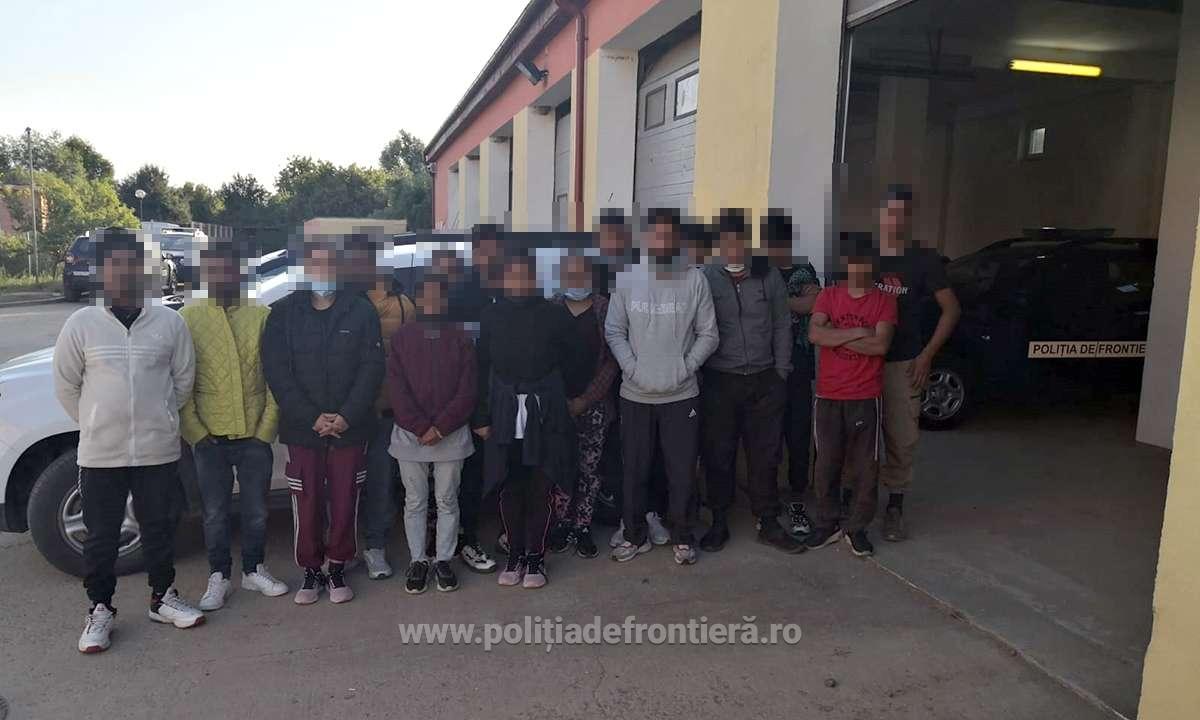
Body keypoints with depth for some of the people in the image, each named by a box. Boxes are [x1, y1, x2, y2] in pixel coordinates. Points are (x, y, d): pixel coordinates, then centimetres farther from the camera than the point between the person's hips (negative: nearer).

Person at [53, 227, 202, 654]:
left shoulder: (170, 322, -3)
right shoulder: (81, 324, -4)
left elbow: (183, 379, 7)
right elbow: (66, 386, 5)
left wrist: (157, 420, 9)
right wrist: (99, 425, 6)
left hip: (159, 450, 1)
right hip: (100, 454, 0)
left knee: (160, 528, 13)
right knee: (101, 535, 10)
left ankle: (163, 598, 30)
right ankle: (100, 609, 26)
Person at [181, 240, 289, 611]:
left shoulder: (262, 316, 1)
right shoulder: (188, 317, 0)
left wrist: (266, 429, -4)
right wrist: (196, 433, -6)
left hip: (255, 437, 1)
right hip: (209, 439, 0)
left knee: (256, 511, 12)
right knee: (215, 514, 9)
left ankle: (254, 570, 30)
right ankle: (219, 577, 26)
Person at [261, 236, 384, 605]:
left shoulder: (361, 311, 2)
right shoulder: (284, 313, 3)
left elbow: (372, 367, -2)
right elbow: (277, 372, -3)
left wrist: (348, 416, -12)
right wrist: (312, 418, -12)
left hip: (350, 428, 0)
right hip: (302, 428, 0)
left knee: (345, 503, 6)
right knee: (307, 504, 5)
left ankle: (338, 569, 23)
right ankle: (311, 571, 22)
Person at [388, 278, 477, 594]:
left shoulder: (460, 339, 2)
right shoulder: (401, 338, 3)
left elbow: (467, 391, -3)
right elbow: (398, 390, -3)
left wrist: (440, 427, -12)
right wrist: (421, 428, -12)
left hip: (451, 434, 0)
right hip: (410, 434, 0)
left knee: (447, 501, 8)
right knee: (415, 502, 8)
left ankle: (444, 560, 19)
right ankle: (418, 560, 21)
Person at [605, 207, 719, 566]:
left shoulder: (695, 280, -3)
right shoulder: (628, 280, 1)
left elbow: (708, 334, -1)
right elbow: (614, 330, 2)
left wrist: (686, 366, -11)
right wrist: (631, 367, -9)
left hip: (681, 395, -1)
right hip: (636, 395, 1)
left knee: (683, 472, 7)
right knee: (634, 471, 11)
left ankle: (682, 537, 25)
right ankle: (635, 536, 27)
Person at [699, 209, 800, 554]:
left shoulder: (770, 277, 3)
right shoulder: (705, 278, -3)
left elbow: (782, 327, 7)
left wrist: (780, 373, 3)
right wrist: (697, 371, -5)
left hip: (764, 381, 2)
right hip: (719, 381, -1)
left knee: (765, 455, 8)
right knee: (718, 455, 5)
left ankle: (768, 523, 21)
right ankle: (719, 523, 20)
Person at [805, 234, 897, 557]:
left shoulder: (884, 300, 0)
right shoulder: (829, 295, 3)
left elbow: (880, 345, -14)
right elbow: (814, 334, -12)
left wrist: (835, 336, -13)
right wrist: (858, 332, -16)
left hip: (865, 398, -1)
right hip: (828, 396, 1)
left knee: (865, 467, 5)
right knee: (826, 464, 8)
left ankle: (856, 528, 20)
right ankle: (827, 524, 23)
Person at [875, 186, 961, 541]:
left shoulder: (924, 259, 2)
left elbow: (951, 309, 5)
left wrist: (926, 355, -2)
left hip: (902, 363, 0)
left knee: (902, 439, 1)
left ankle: (894, 507, 15)